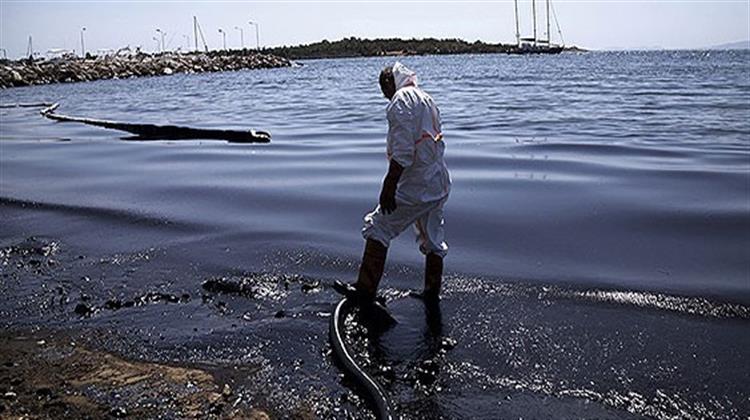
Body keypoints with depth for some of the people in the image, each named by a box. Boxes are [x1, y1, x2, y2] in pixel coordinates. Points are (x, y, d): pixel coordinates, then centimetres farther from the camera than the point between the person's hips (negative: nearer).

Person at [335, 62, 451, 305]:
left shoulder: (400, 102, -12)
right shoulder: (427, 100, 17)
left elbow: (403, 152, -22)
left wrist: (388, 188, -22)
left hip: (414, 188, -9)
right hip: (439, 185, 9)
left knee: (377, 230, 2)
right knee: (433, 238, 17)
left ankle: (365, 291, 7)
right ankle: (432, 292, 26)